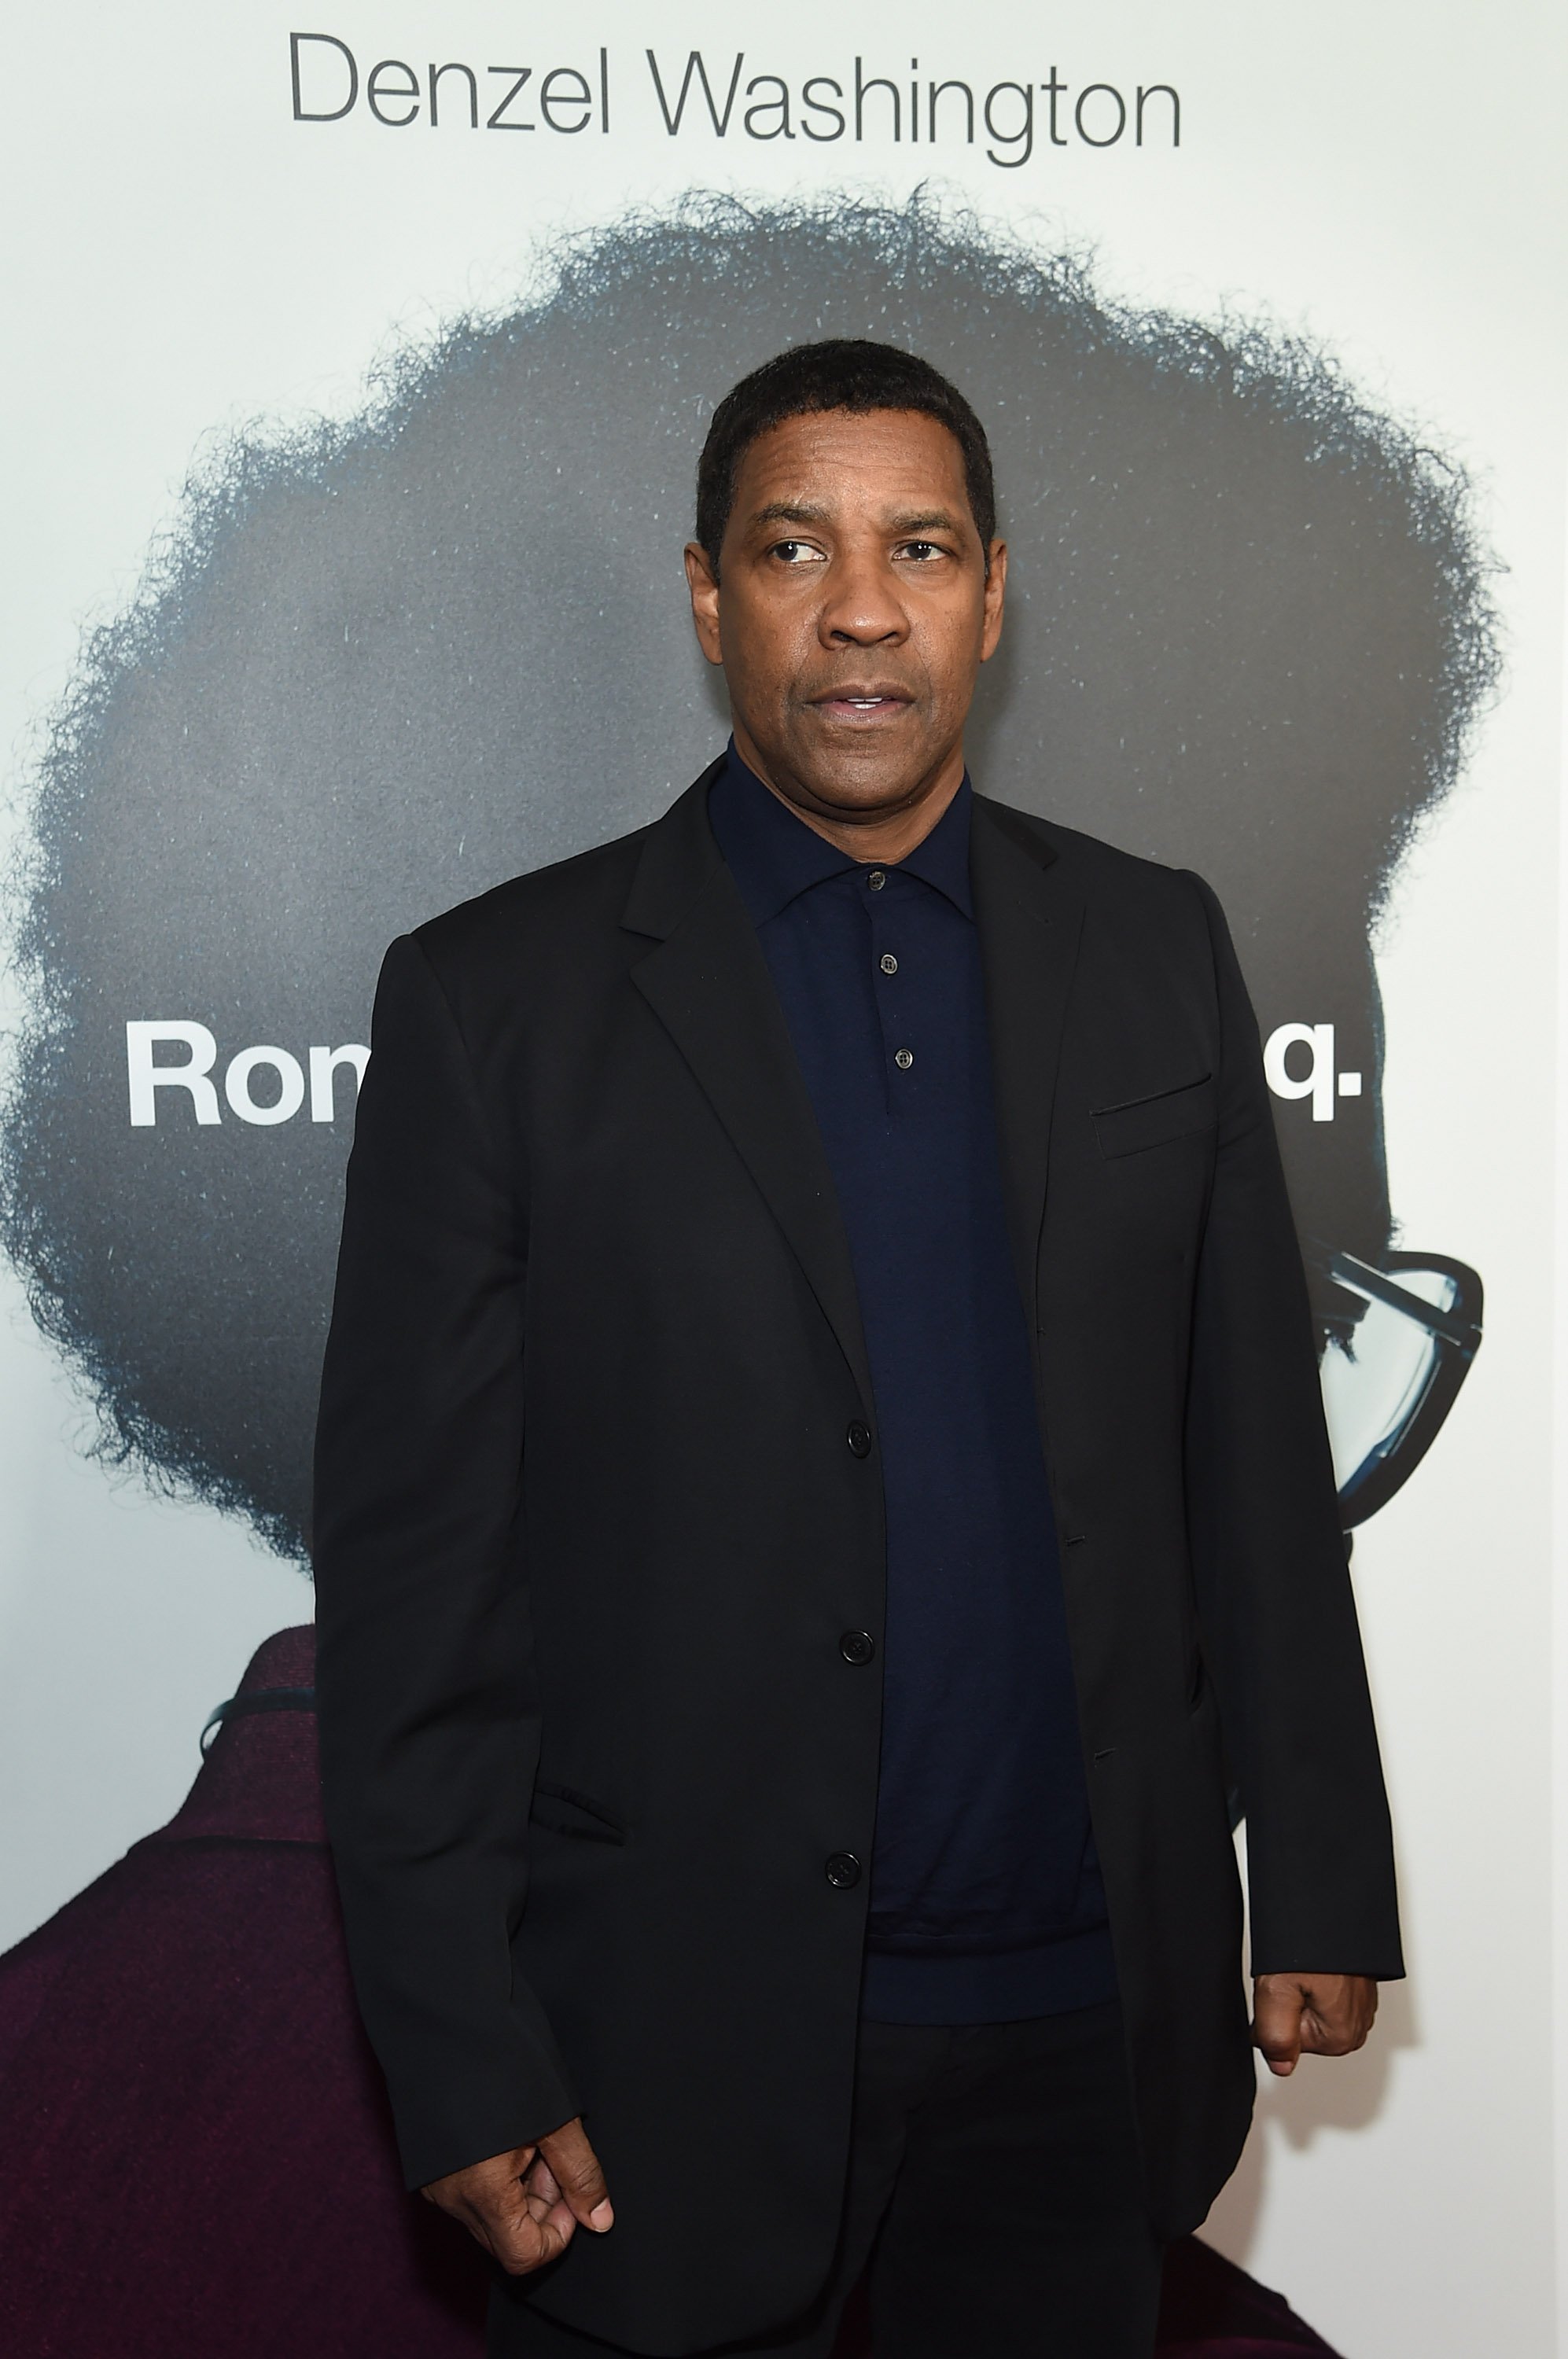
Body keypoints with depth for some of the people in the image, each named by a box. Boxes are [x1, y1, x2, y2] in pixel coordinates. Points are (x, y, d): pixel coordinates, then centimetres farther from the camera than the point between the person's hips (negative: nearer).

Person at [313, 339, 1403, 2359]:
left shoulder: (1154, 953, 3)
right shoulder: (495, 996, -7)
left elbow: (1252, 1448, 6)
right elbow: (412, 1563, -7)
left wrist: (1322, 1885, 7)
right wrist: (459, 2062, -8)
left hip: (1087, 2010, 3)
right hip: (677, 2039, -2)